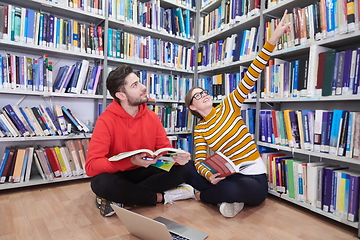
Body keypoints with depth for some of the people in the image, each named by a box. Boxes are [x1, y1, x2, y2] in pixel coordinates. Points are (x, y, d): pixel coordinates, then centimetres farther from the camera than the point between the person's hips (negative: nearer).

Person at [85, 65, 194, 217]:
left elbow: (165, 148, -1)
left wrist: (177, 157, -25)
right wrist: (131, 161, -37)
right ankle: (161, 197, -15)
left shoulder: (152, 117, -5)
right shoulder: (106, 120, -19)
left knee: (182, 171, -15)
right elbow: (91, 165, -25)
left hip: (141, 172, 4)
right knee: (101, 183, -37)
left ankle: (119, 199, -18)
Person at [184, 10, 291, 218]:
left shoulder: (228, 106, -4)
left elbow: (250, 78, -14)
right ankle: (224, 197, -7)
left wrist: (273, 39, -22)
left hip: (254, 178, -3)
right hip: (229, 175, 3)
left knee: (230, 190, -35)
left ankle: (204, 195, -3)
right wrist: (210, 176, -29)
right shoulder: (199, 130, 2)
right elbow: (200, 161, -5)